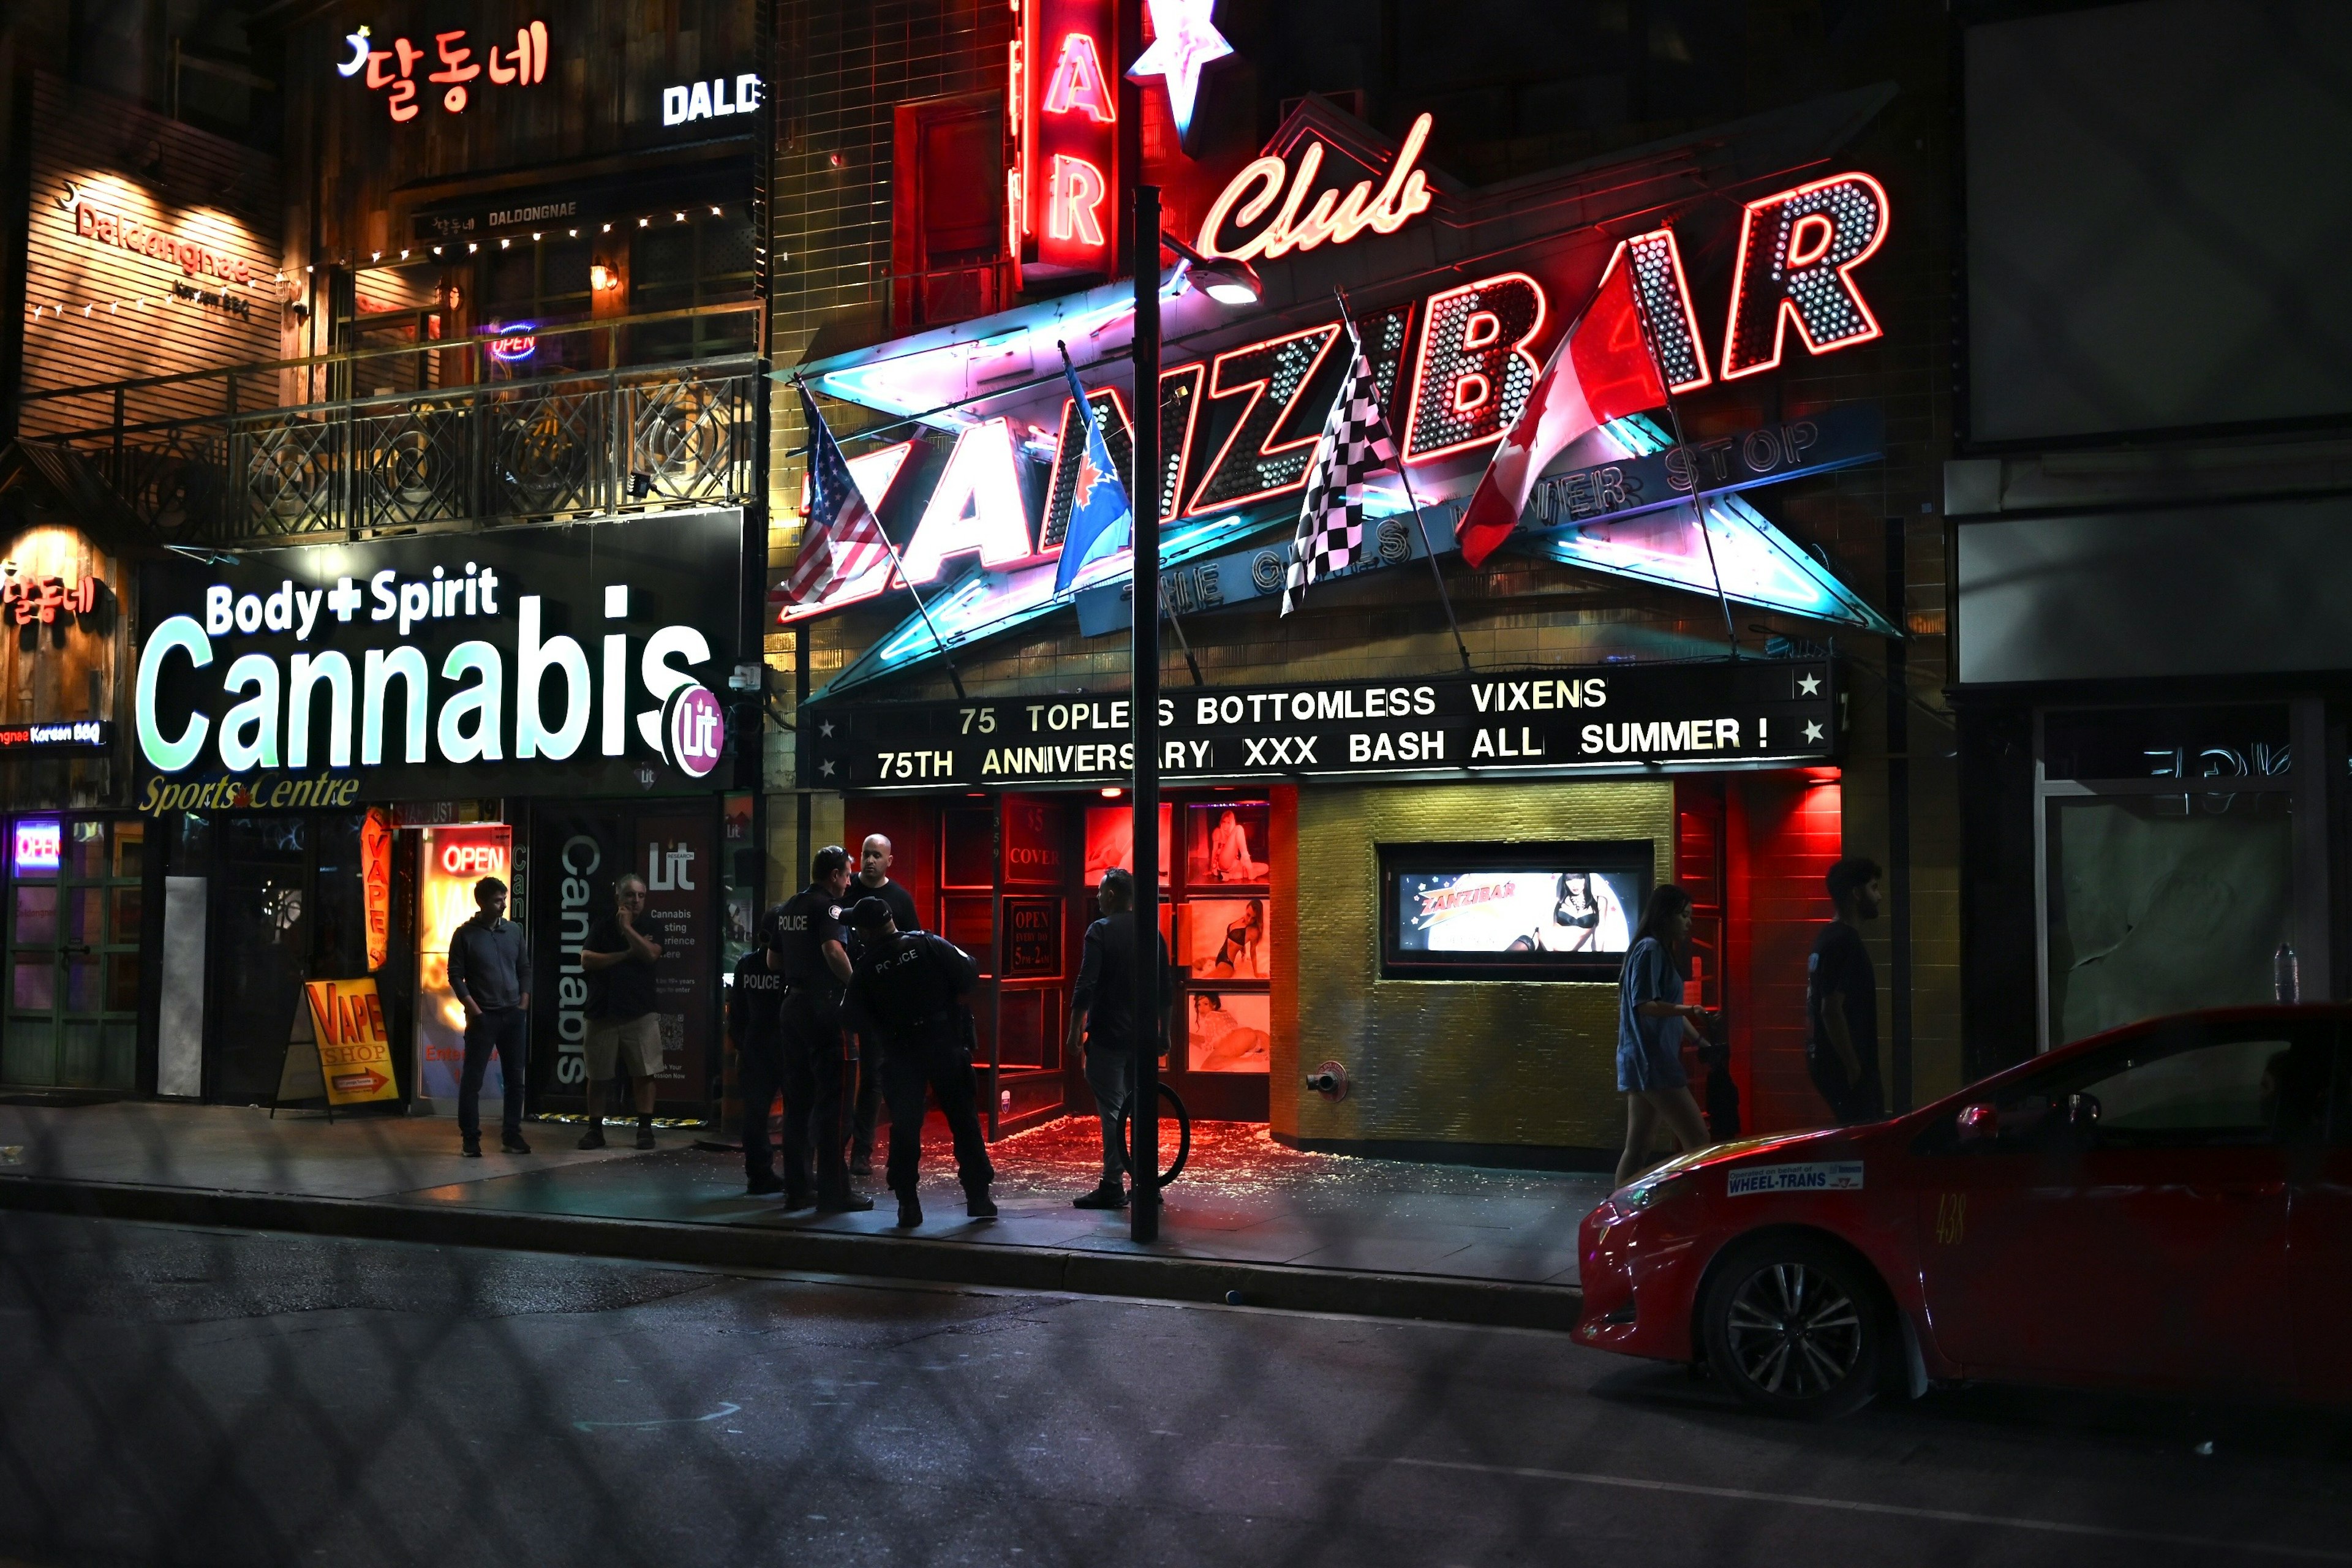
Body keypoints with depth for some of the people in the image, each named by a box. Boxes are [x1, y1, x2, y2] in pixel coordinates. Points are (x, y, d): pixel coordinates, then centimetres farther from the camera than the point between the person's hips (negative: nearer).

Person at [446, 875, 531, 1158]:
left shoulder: (514, 931, 8)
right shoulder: (465, 934, -3)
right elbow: (455, 976, -4)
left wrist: (523, 1004, 4)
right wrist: (474, 1010, -10)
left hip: (514, 1015, 4)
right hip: (483, 1017, -4)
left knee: (516, 1078, 6)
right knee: (472, 1079, -2)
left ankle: (511, 1135, 14)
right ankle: (470, 1138, 4)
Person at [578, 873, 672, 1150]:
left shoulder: (653, 927, 6)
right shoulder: (603, 927, 9)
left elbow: (651, 954, -12)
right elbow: (587, 960, -3)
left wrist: (627, 928, -10)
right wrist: (627, 954, -7)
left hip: (640, 1012, -1)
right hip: (603, 1011, 1)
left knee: (644, 1074, -4)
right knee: (597, 1077, 5)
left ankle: (645, 1128, 3)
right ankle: (595, 1129, 13)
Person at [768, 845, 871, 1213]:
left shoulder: (786, 909, 15)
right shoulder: (827, 906, -10)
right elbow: (833, 950, -26)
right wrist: (856, 985, -18)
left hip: (791, 1004, 8)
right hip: (822, 1006, -8)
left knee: (797, 1097, 14)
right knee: (830, 1098, -5)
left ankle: (795, 1182, 19)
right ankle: (834, 1190, -5)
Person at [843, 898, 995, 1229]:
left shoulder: (865, 969, -2)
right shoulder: (928, 945, -5)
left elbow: (861, 1021, 0)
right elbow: (969, 973, -7)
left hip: (899, 1054, 0)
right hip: (945, 1044, 0)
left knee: (904, 1126, 6)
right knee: (963, 1120, 8)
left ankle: (908, 1203, 4)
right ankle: (978, 1198, 10)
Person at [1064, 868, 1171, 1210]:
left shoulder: (1101, 931, -9)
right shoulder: (1153, 934, 9)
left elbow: (1086, 986, -15)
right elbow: (1166, 989, 11)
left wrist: (1075, 1029, -10)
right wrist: (1164, 1032, 19)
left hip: (1108, 1037, -6)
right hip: (1142, 1037, 6)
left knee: (1112, 1109, -4)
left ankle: (1112, 1187, -4)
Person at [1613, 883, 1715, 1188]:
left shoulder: (1662, 950, 19)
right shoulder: (1649, 949, -10)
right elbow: (1644, 1004, -19)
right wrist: (1688, 1011, -30)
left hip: (1648, 1062, 10)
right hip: (1650, 1061, -10)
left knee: (1638, 1148, 8)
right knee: (1697, 1139, -12)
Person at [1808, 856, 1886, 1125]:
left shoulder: (1828, 937, 14)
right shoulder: (1845, 942, -17)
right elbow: (1832, 1010, -24)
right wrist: (1854, 1068, -20)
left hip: (1827, 1061, 10)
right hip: (1844, 1065, -10)